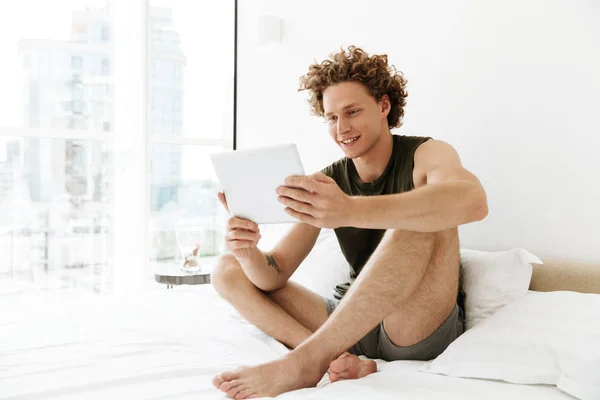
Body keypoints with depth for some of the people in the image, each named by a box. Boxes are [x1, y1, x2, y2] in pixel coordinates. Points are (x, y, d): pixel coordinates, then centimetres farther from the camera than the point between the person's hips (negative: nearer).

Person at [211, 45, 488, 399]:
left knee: (423, 216, -31)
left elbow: (473, 201, -34)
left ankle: (306, 360, -28)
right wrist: (249, 252, -24)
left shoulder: (426, 154, -7)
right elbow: (274, 276, 1)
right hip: (352, 325, 5)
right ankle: (344, 361, -24)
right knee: (228, 272, -2)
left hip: (423, 329, -4)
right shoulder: (326, 183, 5)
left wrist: (350, 211, -47)